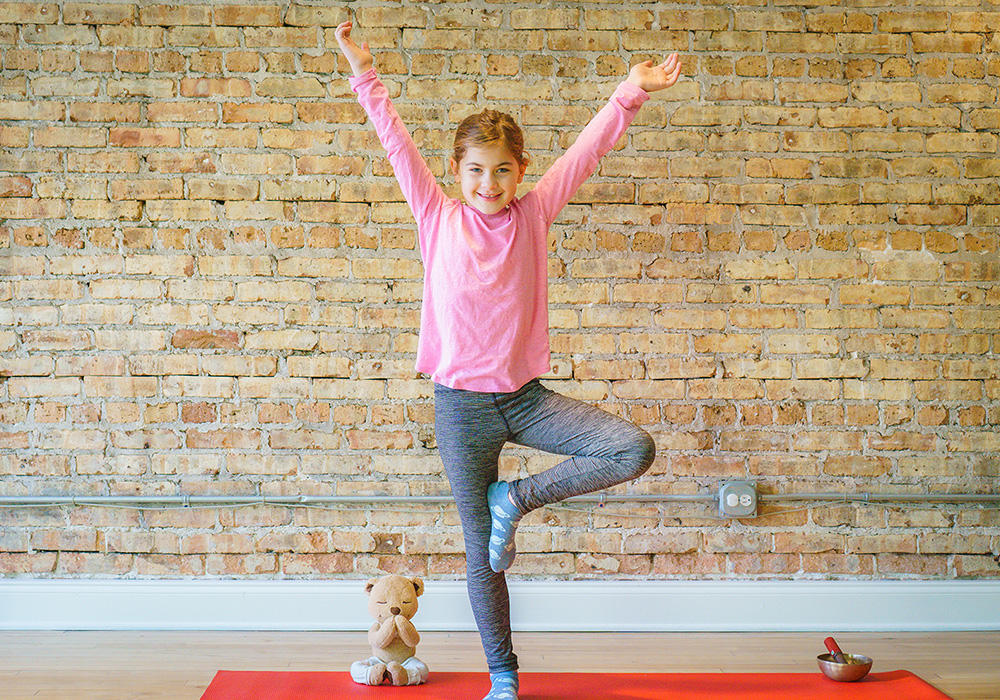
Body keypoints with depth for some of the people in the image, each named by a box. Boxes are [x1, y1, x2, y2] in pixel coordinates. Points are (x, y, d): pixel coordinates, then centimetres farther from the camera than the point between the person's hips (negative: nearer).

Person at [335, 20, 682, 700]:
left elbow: (587, 150, -2)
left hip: (526, 397, 2)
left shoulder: (533, 213, 2)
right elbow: (397, 142, -6)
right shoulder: (438, 217, -2)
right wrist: (365, 76, -12)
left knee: (636, 449, -18)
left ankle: (516, 497, 0)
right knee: (483, 555, 6)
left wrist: (632, 92, -9)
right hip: (462, 406, -2)